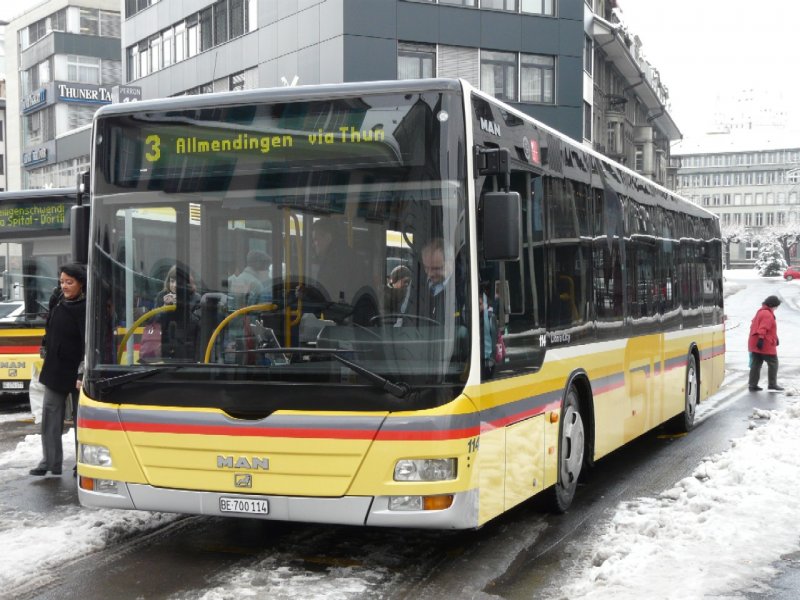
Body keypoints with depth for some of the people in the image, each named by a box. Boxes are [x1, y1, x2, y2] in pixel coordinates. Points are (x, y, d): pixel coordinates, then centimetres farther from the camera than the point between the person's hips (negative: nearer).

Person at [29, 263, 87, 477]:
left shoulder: (85, 309, -16)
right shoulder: (57, 301, 6)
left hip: (75, 371, -7)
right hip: (54, 369, 7)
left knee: (80, 418, 3)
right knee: (50, 413, 7)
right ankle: (50, 462, 14)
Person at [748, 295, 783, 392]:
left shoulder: (760, 312, 18)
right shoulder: (768, 314, -14)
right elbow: (763, 328, -24)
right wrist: (761, 338, -30)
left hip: (754, 344, 9)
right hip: (765, 344, -9)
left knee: (756, 364, 9)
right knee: (773, 363, 1)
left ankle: (753, 385, 9)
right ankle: (772, 385, 3)